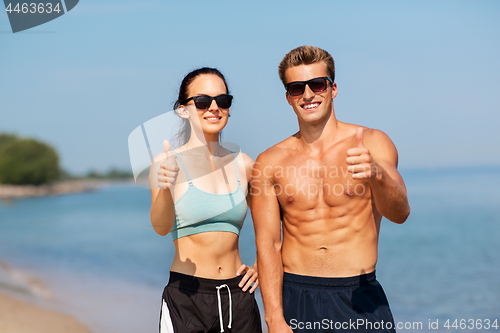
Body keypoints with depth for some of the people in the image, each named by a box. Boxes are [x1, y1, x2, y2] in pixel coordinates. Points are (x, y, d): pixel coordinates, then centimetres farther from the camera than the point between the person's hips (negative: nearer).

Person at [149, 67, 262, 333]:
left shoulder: (243, 164, 5)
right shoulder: (168, 163, -5)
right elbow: (161, 227, -20)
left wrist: (260, 266, 7)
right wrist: (164, 189, -38)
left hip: (238, 297, 3)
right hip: (186, 297, -3)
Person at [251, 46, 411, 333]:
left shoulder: (372, 144, -1)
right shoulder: (270, 163, 2)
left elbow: (400, 213, -14)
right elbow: (267, 244, 0)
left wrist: (375, 174, -35)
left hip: (360, 299, -1)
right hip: (295, 297, 1)